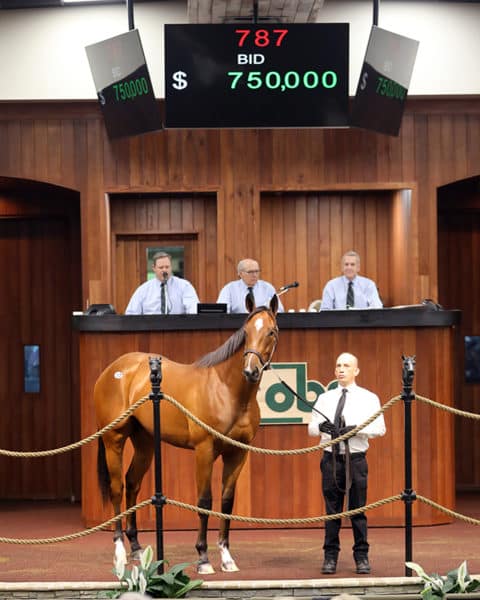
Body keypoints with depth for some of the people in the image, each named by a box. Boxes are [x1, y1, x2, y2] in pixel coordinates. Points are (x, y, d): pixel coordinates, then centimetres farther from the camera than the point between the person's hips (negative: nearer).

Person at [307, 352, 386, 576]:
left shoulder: (368, 398, 3)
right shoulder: (324, 398, 10)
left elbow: (380, 428, -6)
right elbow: (311, 428, 5)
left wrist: (356, 429, -20)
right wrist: (320, 426, -18)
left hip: (356, 459, -2)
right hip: (331, 458, 2)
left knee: (358, 509, 2)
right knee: (332, 509, 4)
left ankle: (361, 557, 10)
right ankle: (330, 556, 10)